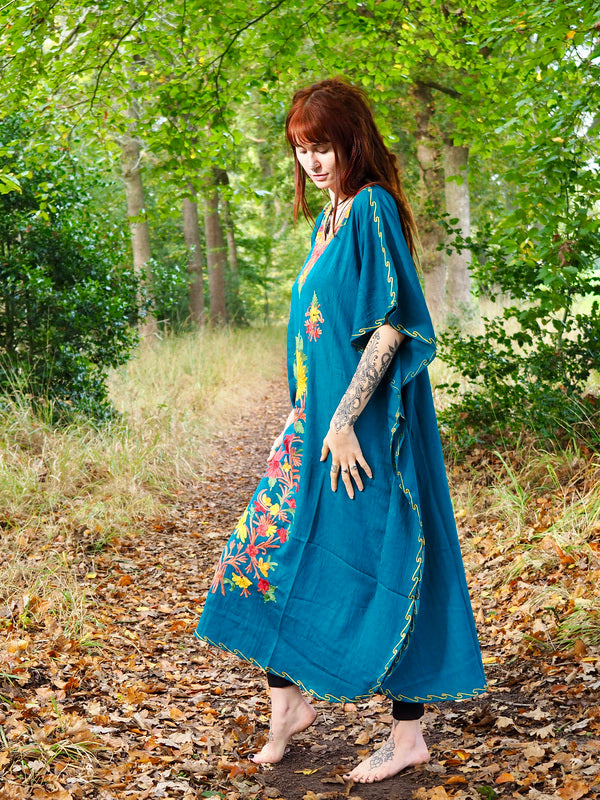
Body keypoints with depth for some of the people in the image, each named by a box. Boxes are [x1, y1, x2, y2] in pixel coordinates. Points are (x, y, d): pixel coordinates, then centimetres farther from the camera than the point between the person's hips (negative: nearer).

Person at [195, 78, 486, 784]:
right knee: (269, 550, 10)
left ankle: (408, 735, 12)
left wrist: (344, 420, -21)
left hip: (365, 426, -9)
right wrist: (310, 415, 19)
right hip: (318, 420, 9)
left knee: (380, 570, -1)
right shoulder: (329, 219, 15)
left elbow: (391, 328, -20)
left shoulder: (373, 208, -13)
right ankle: (287, 703, 23)